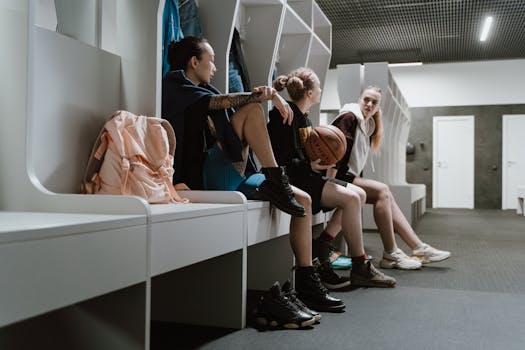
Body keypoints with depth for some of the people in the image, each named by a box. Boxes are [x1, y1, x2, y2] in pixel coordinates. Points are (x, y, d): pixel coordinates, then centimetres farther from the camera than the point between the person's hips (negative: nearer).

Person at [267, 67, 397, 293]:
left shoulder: (303, 117, 19)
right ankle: (360, 269, -11)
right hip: (293, 179, -10)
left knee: (359, 194, 0)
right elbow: (281, 159, -18)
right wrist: (310, 166, -25)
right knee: (350, 198, -21)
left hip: (308, 176, 10)